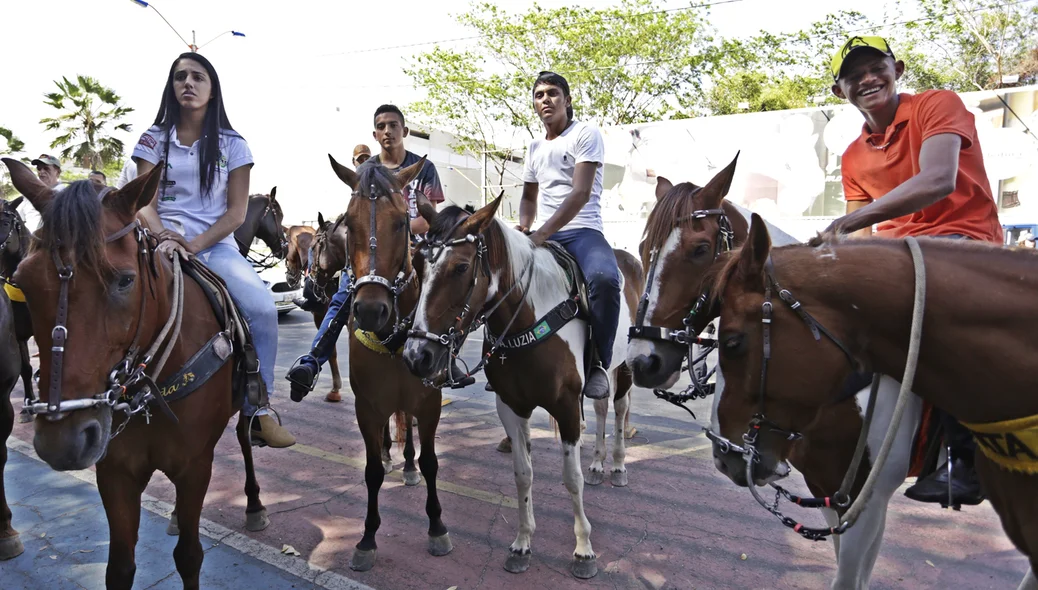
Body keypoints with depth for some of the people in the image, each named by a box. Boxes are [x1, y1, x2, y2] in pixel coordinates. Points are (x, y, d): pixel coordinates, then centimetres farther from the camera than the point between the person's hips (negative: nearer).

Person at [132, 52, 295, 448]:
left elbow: (236, 211, 2)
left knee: (262, 308, -26)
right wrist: (165, 237, -17)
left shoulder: (232, 144, 9)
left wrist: (195, 245, -13)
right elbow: (145, 203, 5)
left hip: (216, 245, 0)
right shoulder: (155, 139, 11)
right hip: (166, 244, 1)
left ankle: (259, 409, -14)